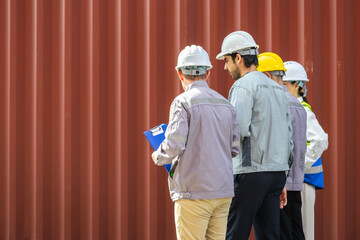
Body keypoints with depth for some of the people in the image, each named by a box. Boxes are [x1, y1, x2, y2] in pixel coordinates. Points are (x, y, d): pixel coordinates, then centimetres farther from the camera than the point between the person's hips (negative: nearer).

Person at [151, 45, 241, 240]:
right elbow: (236, 147, 10)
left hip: (195, 192, -6)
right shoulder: (225, 104, 11)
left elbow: (175, 145, -16)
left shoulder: (183, 102, -8)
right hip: (224, 190, 6)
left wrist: (158, 157, 5)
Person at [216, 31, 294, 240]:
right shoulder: (278, 89, 18)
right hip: (277, 171, 8)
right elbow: (288, 136, 19)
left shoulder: (244, 85, -7)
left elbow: (239, 130, -20)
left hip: (251, 172, -8)